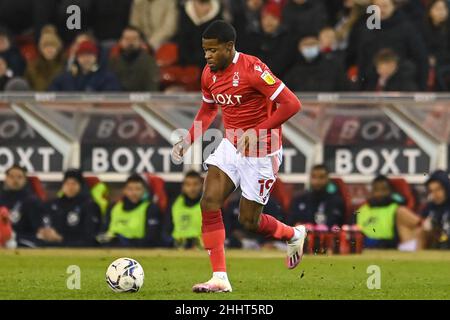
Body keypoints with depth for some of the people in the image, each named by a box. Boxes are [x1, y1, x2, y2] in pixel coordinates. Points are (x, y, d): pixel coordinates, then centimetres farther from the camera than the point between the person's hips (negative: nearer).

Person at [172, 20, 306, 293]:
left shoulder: (253, 69, -23)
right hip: (231, 147, 6)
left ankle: (294, 235, 34)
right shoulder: (209, 74, 0)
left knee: (249, 220, 2)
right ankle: (220, 279, -7)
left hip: (261, 153, -6)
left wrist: (257, 132, -30)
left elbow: (291, 104, -25)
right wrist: (188, 140, 8)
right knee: (209, 203, -11)